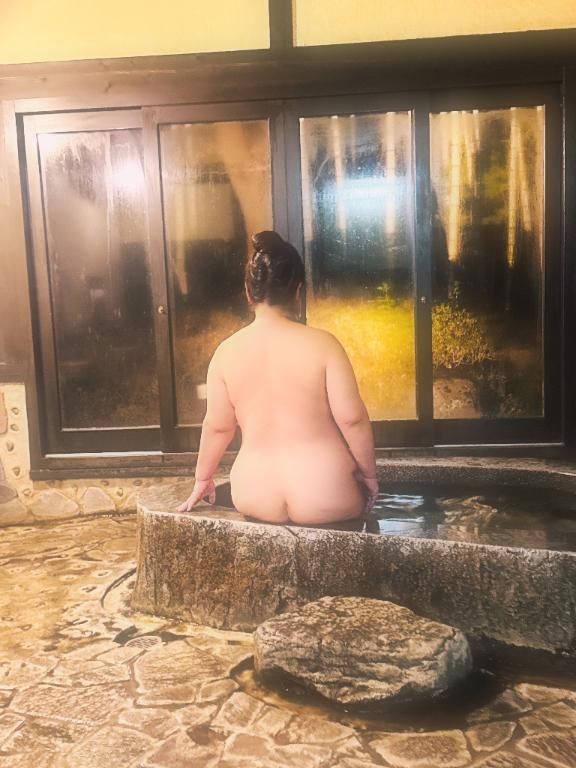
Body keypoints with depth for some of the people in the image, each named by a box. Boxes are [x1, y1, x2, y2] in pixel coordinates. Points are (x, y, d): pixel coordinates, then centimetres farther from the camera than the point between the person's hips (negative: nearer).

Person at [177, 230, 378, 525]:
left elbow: (217, 426, 2)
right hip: (324, 500, -3)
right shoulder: (322, 344, -13)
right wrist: (370, 476, 2)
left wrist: (202, 478, 18)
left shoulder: (226, 351, -4)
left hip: (255, 499, 3)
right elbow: (352, 419, -13)